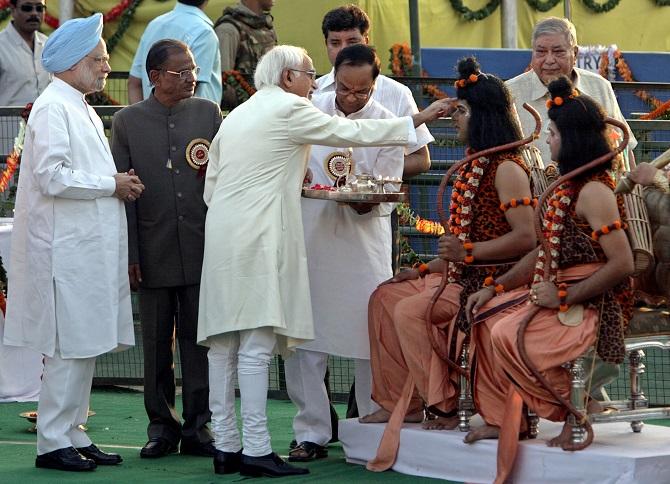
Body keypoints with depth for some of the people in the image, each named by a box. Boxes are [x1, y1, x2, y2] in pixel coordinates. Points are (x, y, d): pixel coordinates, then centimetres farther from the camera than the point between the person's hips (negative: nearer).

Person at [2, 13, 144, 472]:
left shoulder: (83, 109, 19)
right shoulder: (53, 108, -12)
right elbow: (52, 177, -20)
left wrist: (120, 184, 8)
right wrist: (111, 184, -13)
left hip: (91, 245, 10)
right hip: (66, 249, -10)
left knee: (87, 347, 11)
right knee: (70, 348, -7)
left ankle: (73, 435, 17)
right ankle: (53, 443, -2)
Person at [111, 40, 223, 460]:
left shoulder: (208, 113, 6)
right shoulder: (127, 122, 3)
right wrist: (129, 254, -3)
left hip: (203, 249, 1)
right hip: (154, 252, 0)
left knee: (199, 340, 3)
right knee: (157, 343, 6)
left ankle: (198, 426, 9)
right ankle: (162, 426, 15)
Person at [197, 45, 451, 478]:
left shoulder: (235, 116, 20)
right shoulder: (288, 109, -3)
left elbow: (211, 188, 20)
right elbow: (351, 133, -3)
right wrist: (420, 119, 3)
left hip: (221, 234, 8)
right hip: (259, 237, -8)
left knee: (224, 344, 6)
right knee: (256, 344, -10)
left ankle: (226, 447, 8)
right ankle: (256, 450, -12)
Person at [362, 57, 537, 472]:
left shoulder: (506, 168, -14)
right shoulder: (474, 166, 17)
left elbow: (526, 237, -23)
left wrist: (468, 251, -25)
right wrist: (425, 270, 14)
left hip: (491, 281, -11)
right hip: (462, 276, 11)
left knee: (411, 310, -23)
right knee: (385, 296, 7)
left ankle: (445, 406, -14)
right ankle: (401, 401, 5)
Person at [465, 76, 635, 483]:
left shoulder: (594, 191, -17)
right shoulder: (567, 186, 15)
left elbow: (622, 264, -24)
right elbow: (544, 253, 20)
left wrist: (565, 297, -22)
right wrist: (495, 289, 10)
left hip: (593, 308, -10)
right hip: (560, 296, 10)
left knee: (509, 335, -27)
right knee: (486, 318, 6)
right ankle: (501, 418, 4)